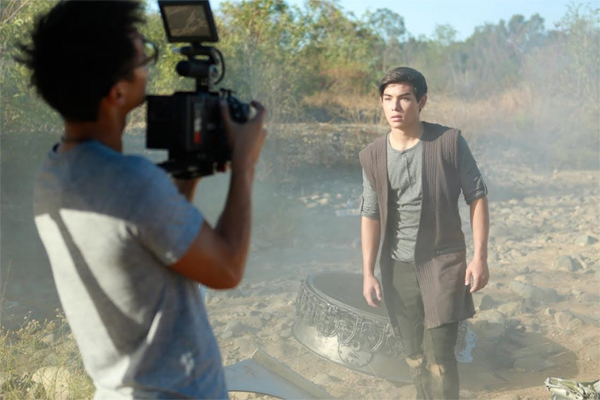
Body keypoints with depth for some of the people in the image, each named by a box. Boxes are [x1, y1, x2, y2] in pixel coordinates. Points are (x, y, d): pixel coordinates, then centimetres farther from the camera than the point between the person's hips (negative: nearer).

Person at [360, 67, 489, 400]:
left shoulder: (449, 142, -11)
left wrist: (480, 257, -9)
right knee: (413, 354, 13)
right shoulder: (372, 156, -2)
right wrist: (368, 273, 2)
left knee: (439, 355, -5)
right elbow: (370, 215, 4)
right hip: (398, 268, 3)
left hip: (443, 262, -3)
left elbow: (477, 197, -5)